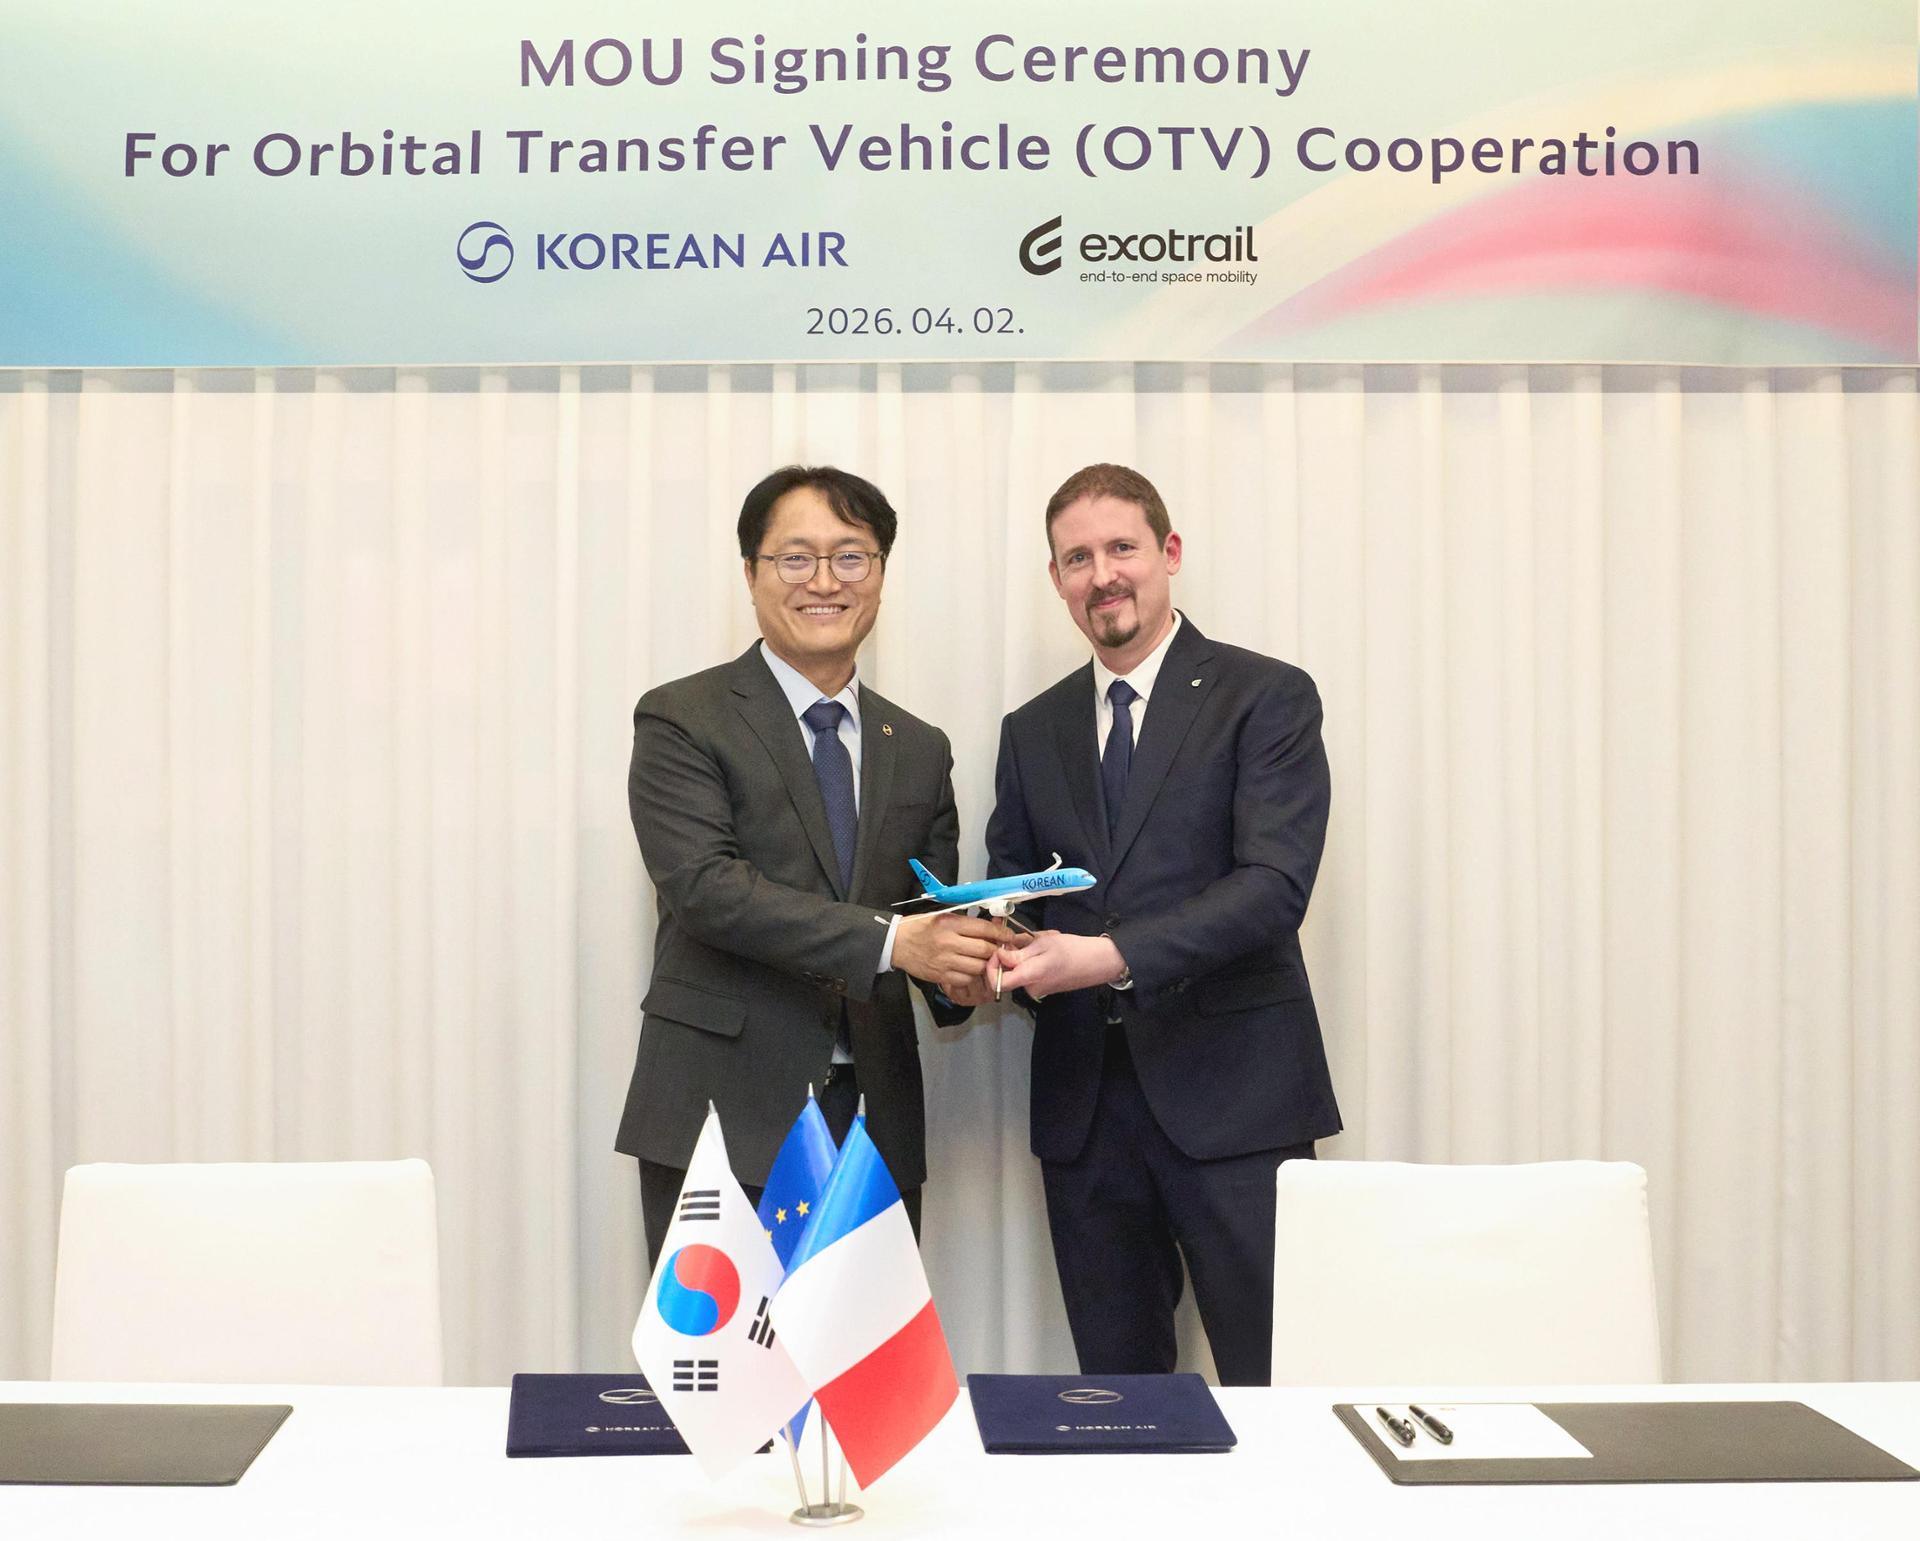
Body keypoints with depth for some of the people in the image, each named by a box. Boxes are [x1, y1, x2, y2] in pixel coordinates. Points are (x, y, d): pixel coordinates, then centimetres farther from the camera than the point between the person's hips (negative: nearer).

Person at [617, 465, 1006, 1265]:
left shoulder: (919, 749, 15)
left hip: (873, 1129, 4)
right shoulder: (681, 720, -1)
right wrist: (887, 940, -22)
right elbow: (703, 885, -14)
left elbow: (936, 914, 15)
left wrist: (962, 971, -10)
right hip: (725, 1118, -4)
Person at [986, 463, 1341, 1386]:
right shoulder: (1033, 731, 15)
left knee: (1278, 1384, -2)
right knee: (1115, 1388, 11)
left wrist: (1110, 956, -23)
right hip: (1084, 1099, 5)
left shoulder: (1266, 698, -1)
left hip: (1229, 1097, -4)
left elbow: (1274, 885, -13)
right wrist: (994, 955, -6)